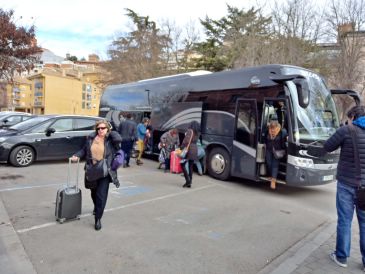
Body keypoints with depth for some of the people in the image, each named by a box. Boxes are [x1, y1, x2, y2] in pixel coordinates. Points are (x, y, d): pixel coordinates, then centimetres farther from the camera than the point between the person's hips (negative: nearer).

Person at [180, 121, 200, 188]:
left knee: (182, 165, 3)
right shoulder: (198, 133, 13)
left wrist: (181, 148, -12)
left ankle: (187, 180, -4)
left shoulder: (190, 131, -8)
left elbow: (186, 141, -18)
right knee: (190, 166, 11)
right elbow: (195, 141, 7)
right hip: (195, 150, 7)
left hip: (189, 149, -7)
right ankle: (190, 182, 14)